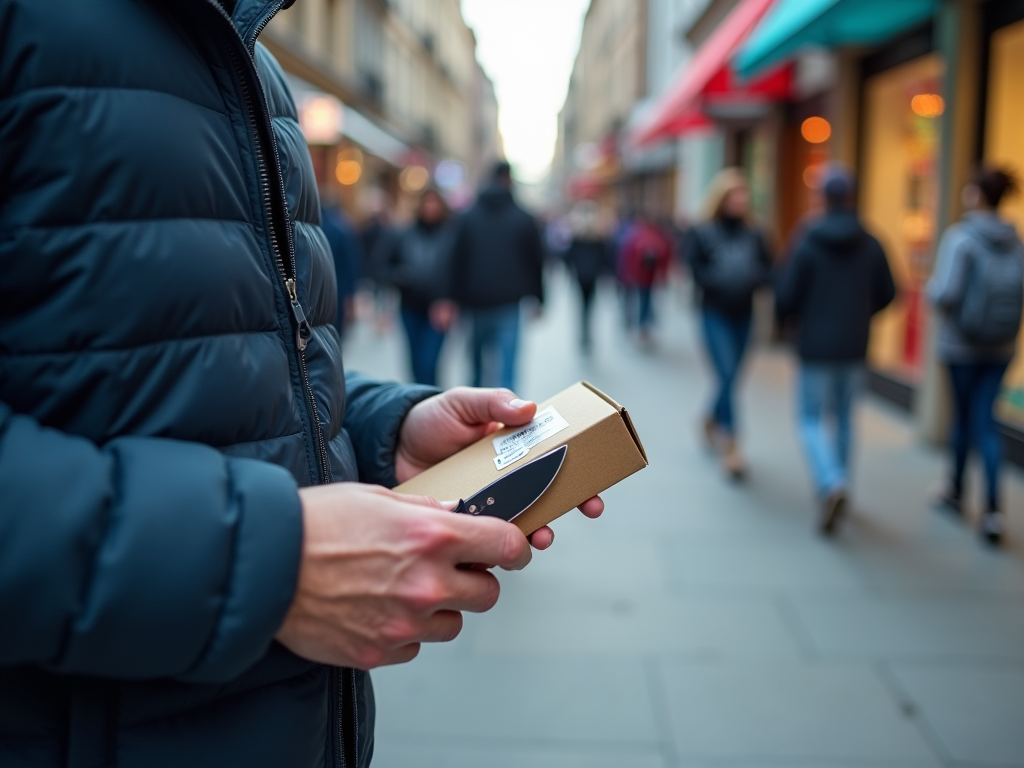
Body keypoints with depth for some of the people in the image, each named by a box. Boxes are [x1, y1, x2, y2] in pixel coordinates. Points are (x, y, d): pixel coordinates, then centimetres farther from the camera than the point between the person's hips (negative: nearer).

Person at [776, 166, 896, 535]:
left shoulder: (807, 242, -12)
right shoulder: (870, 244, 0)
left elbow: (786, 294, -13)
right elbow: (886, 293, 5)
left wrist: (785, 319, 9)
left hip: (816, 346, -4)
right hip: (854, 348, 4)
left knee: (812, 419, 4)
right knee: (843, 417, 18)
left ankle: (831, 483, -18)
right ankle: (837, 488, 27)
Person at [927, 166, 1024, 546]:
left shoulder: (961, 236, -16)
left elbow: (946, 292, -23)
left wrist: (931, 289, -2)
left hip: (962, 344, -4)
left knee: (963, 415, 14)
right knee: (985, 420, 7)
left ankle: (956, 491, 32)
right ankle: (993, 508, -4)